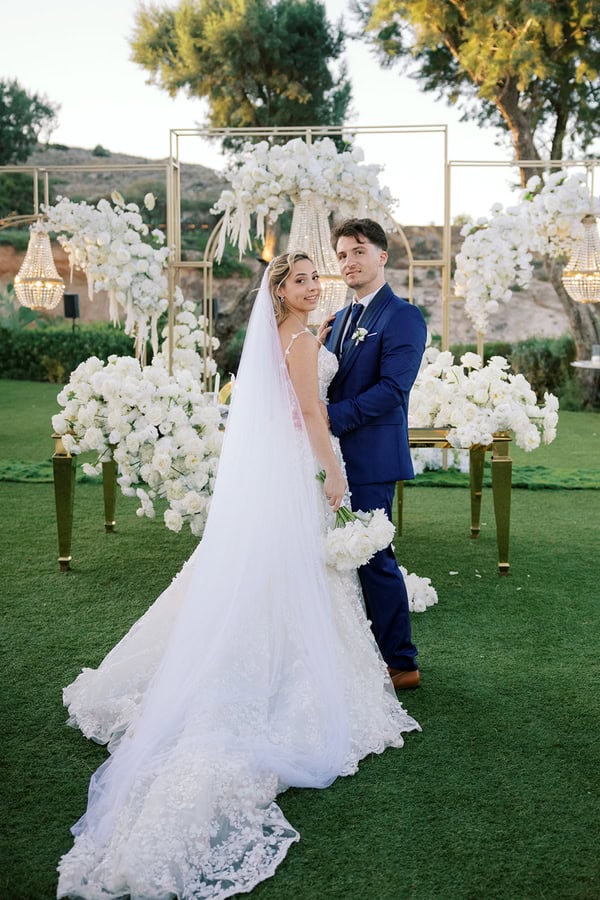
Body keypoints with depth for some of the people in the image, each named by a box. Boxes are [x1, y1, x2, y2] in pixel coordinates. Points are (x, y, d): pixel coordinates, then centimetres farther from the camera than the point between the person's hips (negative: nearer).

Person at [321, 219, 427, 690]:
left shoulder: (403, 317, -9)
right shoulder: (339, 319, 18)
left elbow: (391, 389, -19)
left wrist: (333, 417, -24)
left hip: (371, 458, -8)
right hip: (337, 456, 8)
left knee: (374, 558, -4)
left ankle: (401, 663, 9)